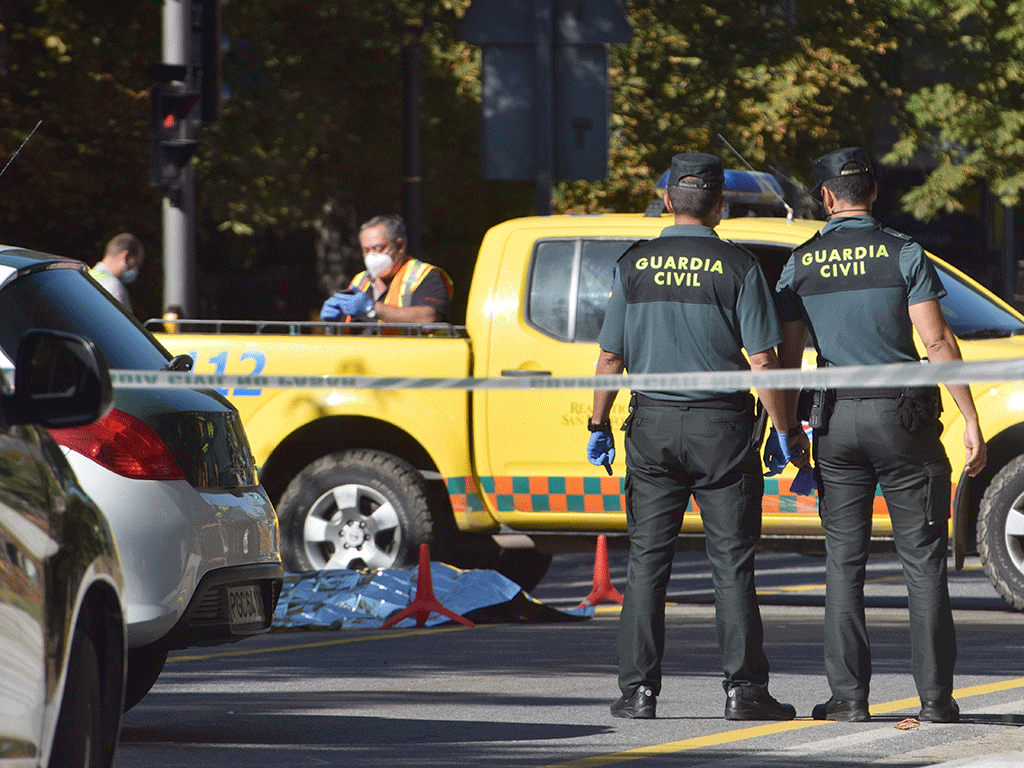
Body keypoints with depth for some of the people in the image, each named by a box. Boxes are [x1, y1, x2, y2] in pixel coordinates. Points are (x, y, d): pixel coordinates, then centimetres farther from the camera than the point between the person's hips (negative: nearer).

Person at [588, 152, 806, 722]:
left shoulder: (635, 266, 2)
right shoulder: (738, 268, -6)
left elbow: (611, 358, 3)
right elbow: (762, 361, -8)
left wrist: (599, 426, 14)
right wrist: (787, 432, 0)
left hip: (653, 423, 2)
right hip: (722, 425, -2)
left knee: (648, 563, 6)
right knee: (733, 566, 2)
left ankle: (639, 690, 3)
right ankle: (744, 689, 1)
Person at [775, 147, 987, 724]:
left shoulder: (801, 265, 4)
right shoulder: (904, 254, -4)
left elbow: (789, 356, 4)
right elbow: (937, 341, -10)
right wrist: (971, 420, -7)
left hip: (837, 421, 2)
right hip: (904, 415, -2)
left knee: (844, 562, 6)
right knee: (924, 560, 2)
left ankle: (850, 695, 1)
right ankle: (936, 696, -2)